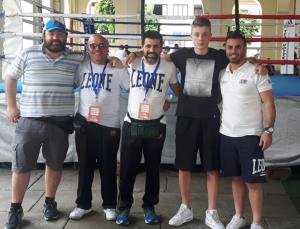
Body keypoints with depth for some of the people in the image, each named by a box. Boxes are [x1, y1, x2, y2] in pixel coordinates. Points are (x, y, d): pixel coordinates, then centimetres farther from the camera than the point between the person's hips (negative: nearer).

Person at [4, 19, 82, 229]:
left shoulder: (77, 59, 3)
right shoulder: (28, 55, 1)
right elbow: (10, 77, 11)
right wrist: (11, 106, 7)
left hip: (60, 122, 1)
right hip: (29, 120, -1)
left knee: (55, 164, 12)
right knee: (21, 166, 4)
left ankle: (49, 202, 30)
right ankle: (15, 208, 18)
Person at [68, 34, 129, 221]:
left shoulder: (118, 69, -1)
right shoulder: (81, 67, 6)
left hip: (110, 125, -2)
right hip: (84, 124, 2)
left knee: (108, 167, 7)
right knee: (85, 166, 11)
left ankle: (110, 205, 21)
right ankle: (83, 204, 24)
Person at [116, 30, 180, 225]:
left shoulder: (169, 67, -1)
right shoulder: (132, 64, -2)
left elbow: (178, 90, 14)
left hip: (156, 125, 0)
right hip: (131, 124, 0)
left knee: (153, 168, 10)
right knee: (127, 168, 4)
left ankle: (149, 206, 25)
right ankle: (124, 207, 20)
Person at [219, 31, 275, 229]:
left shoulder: (256, 72, -7)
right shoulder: (223, 73, 8)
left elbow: (268, 103, -9)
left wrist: (268, 130, -17)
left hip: (250, 136, -5)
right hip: (227, 134, 5)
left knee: (253, 181, 1)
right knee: (236, 178, 15)